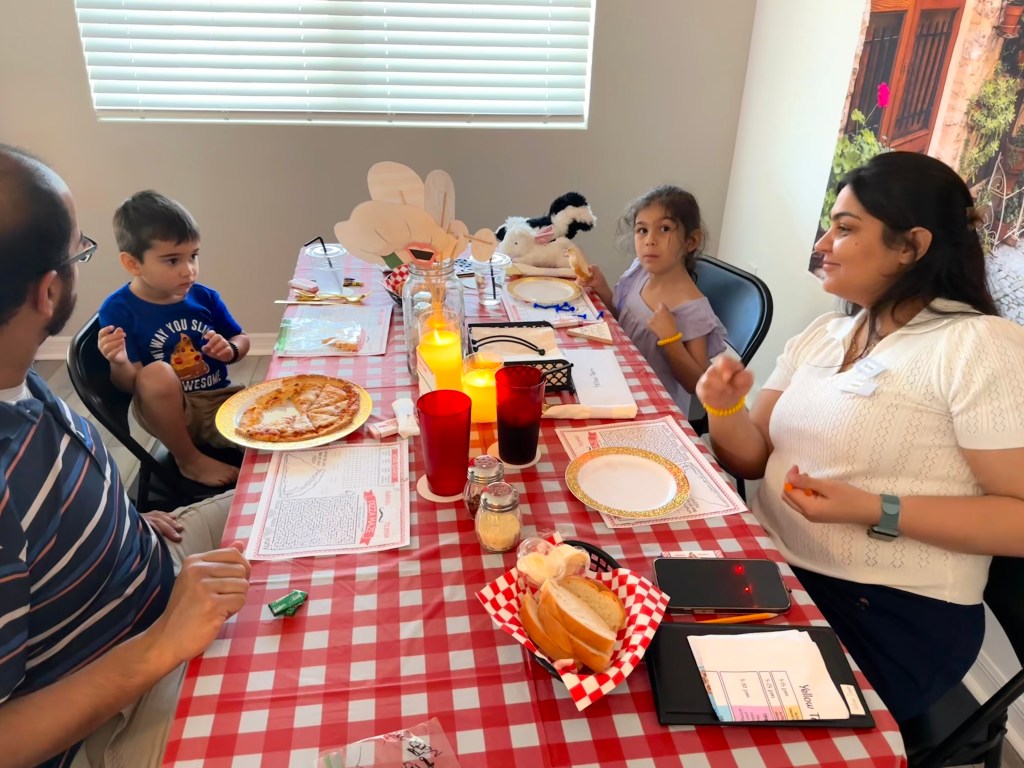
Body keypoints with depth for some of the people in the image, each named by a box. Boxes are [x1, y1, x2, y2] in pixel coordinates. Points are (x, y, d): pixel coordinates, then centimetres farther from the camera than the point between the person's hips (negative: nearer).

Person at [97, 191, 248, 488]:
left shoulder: (204, 297, -1)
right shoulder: (118, 309, -12)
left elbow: (241, 340, 14)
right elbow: (128, 384, -12)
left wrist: (230, 350, -10)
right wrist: (120, 363, -35)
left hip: (219, 400, 3)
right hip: (171, 412, -2)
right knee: (157, 373, -35)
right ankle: (189, 460, -10)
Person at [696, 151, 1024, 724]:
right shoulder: (823, 334, 9)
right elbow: (753, 460, 9)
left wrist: (876, 511, -24)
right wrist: (726, 408, -11)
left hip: (889, 618, -6)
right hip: (767, 568, 6)